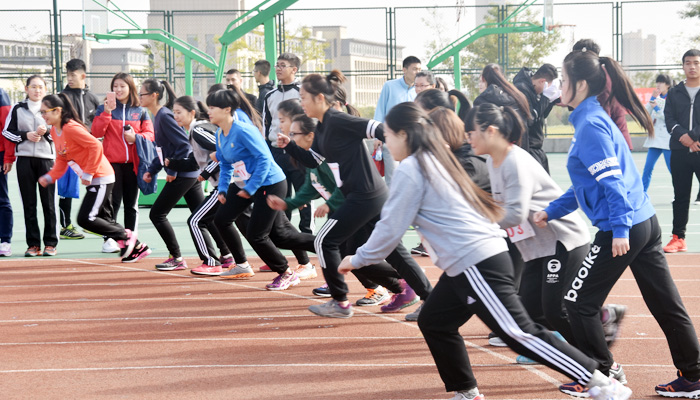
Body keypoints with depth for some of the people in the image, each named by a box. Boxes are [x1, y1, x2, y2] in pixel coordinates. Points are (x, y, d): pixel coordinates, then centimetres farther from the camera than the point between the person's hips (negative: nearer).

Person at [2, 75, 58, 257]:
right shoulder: (17, 109, 9)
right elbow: (7, 132, 7)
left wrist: (46, 132, -11)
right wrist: (25, 135, -9)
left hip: (46, 158, -1)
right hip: (24, 159, 1)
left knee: (48, 202, -3)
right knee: (29, 203, 2)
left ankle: (50, 243, 3)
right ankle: (33, 244, 5)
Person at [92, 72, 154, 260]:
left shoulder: (140, 111, 10)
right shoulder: (104, 108, 5)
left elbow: (150, 134, 6)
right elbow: (96, 133, -7)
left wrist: (136, 137, -13)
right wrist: (106, 112, -17)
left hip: (133, 163, 2)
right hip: (112, 162, -2)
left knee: (131, 204, 7)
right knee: (113, 202, -7)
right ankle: (109, 239, 2)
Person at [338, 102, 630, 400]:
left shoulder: (409, 170, -9)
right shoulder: (436, 160, 18)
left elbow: (391, 228, -7)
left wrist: (358, 260, 6)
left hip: (476, 265, -10)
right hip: (482, 257, 10)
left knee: (520, 334, -10)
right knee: (433, 322, 16)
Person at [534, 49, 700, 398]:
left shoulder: (590, 126, -14)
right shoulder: (592, 119, 16)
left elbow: (611, 180, -21)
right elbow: (588, 185, 22)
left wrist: (620, 228, -24)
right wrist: (551, 211, 20)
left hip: (623, 231, -10)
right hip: (645, 222, 10)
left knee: (578, 303, 3)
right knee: (665, 304, 11)